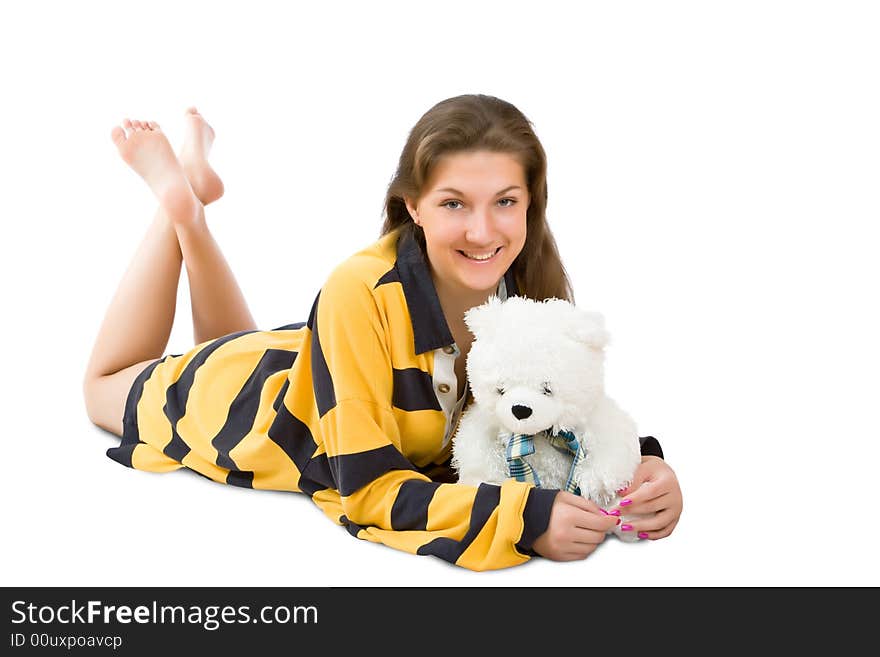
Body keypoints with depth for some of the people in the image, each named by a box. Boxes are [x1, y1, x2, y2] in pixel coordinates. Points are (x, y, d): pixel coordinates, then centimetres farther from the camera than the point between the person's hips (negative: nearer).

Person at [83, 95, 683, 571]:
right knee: (104, 384, 28)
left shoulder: (535, 289, -28)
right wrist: (522, 516, -51)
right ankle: (180, 198, 27)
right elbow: (369, 487, -39)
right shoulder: (362, 295, -43)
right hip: (241, 393, -4)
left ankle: (194, 205, 36)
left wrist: (640, 466, -36)